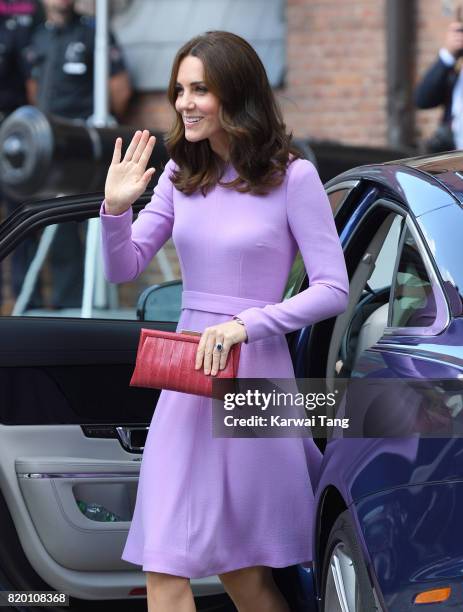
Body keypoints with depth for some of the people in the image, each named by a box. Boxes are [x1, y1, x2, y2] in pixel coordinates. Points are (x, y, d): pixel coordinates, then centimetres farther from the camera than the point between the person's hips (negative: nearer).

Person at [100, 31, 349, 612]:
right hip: (185, 379, 5)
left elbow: (333, 289, -8)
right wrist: (115, 209, -11)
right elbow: (123, 268, 9)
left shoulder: (292, 177, -7)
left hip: (255, 373, -5)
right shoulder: (180, 175, 8)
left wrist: (247, 324, -19)